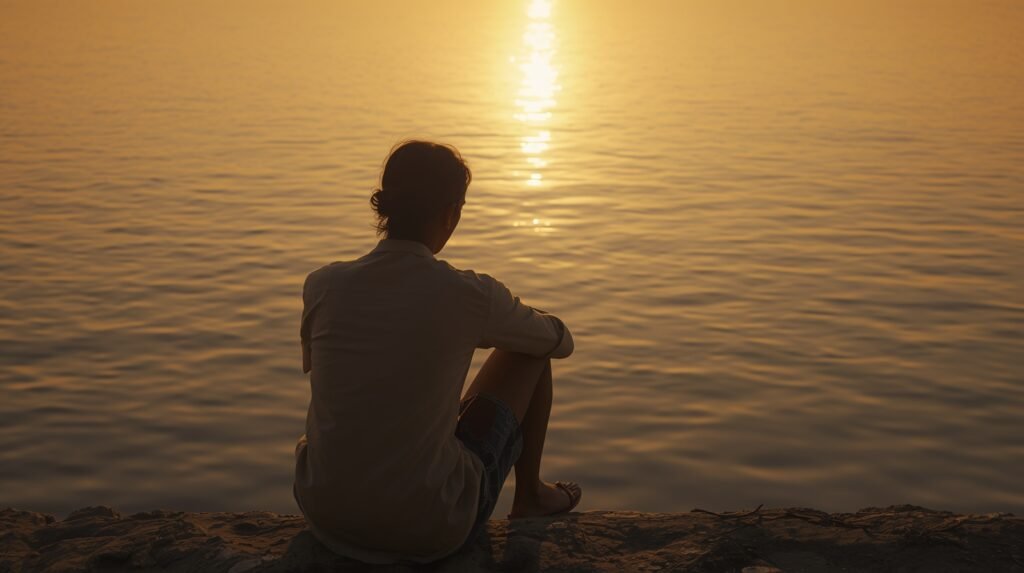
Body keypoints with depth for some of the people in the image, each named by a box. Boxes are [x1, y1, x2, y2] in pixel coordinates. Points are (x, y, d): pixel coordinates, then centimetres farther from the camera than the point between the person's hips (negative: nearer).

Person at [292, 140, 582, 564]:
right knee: (530, 350, 13)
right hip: (429, 532, -3)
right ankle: (530, 495, 35)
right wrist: (501, 323, 27)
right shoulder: (469, 296, -15)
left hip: (324, 515, 4)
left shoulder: (322, 285, -6)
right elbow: (562, 341, 5)